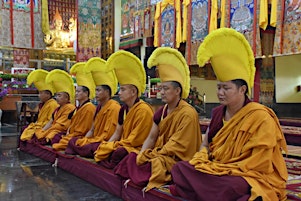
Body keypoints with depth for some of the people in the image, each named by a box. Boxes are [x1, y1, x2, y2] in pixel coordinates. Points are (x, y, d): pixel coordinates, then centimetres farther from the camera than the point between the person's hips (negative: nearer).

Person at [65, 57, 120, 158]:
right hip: (96, 140, 9)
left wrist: (87, 141, -13)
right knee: (73, 141, -9)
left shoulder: (114, 107, -13)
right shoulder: (99, 107, 15)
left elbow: (108, 134, -16)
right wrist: (84, 139, 1)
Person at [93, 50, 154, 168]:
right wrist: (106, 145, -4)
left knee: (118, 153, -33)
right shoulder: (123, 109, 8)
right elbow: (117, 133, 12)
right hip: (124, 146, 8)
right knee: (99, 151, -10)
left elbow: (135, 140, -18)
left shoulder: (144, 110, -17)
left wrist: (111, 146, -13)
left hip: (138, 148, -8)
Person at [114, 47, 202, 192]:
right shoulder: (161, 112, 9)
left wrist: (151, 155, -17)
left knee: (152, 163, -29)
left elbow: (178, 145, -17)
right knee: (132, 158, -14)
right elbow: (151, 137, 8)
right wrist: (141, 154, -8)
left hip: (178, 158, -7)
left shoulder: (188, 114, -15)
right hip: (160, 153, 7)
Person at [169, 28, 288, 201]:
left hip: (254, 177, -6)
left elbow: (258, 162, -17)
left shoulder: (260, 117, -13)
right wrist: (201, 162, -9)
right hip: (219, 172, 6)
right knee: (180, 168, -15)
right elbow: (205, 145, 13)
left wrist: (217, 168, -18)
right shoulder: (218, 113, 7)